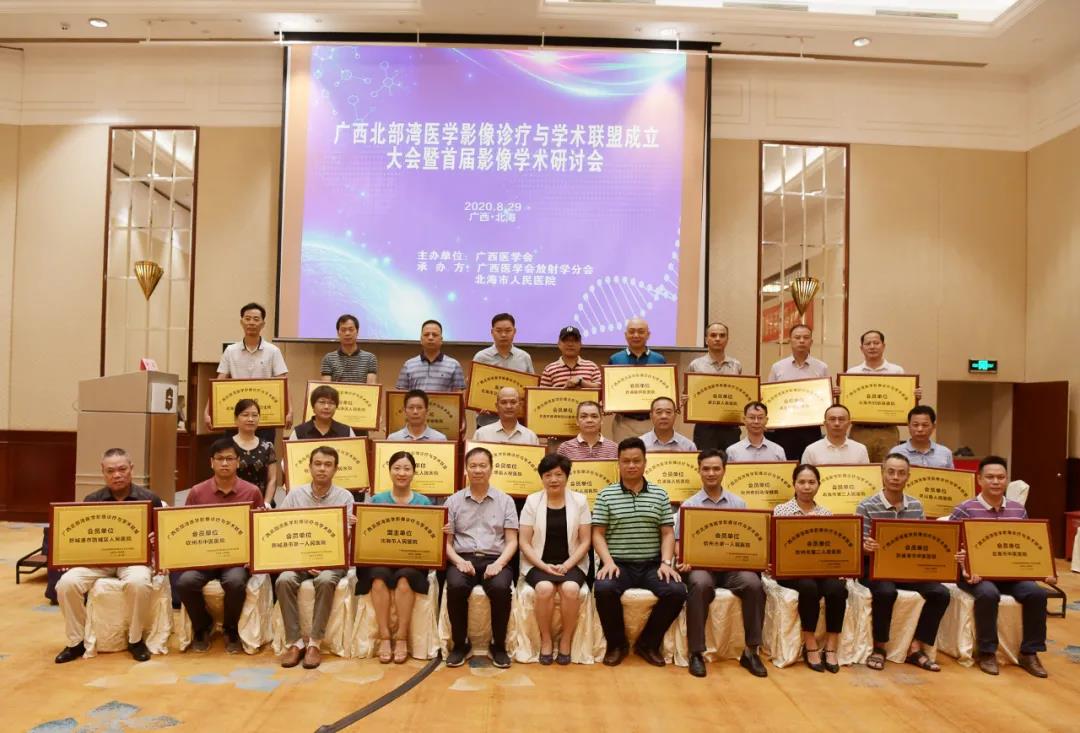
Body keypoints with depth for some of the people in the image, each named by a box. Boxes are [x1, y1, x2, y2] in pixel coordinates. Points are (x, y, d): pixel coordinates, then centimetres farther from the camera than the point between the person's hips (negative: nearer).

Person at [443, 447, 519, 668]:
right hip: (462, 559, 0)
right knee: (455, 586, -33)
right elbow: (446, 541, 8)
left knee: (501, 588, -33)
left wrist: (499, 563, -14)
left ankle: (499, 645, -10)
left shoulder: (505, 501, 10)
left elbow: (512, 541, 5)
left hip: (494, 560, 0)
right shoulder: (453, 501, 11)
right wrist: (459, 561, -12)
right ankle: (460, 644, -11)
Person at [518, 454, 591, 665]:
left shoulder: (579, 500, 3)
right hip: (538, 564, 0)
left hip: (571, 564, 0)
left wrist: (567, 565, -13)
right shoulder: (532, 501, 1)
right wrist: (544, 566, -14)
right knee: (545, 588, -32)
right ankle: (546, 640, -9)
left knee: (570, 589, -31)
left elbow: (585, 541, 2)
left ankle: (566, 640, -9)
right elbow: (525, 543, 0)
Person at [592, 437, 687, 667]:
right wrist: (608, 561, -14)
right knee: (603, 589, -33)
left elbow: (668, 533, 8)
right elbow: (598, 534, 2)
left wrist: (666, 562, -7)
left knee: (677, 591, -26)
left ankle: (649, 643, 0)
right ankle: (617, 644, -5)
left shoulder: (660, 495, 11)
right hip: (619, 564, -2)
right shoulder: (606, 495, 5)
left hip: (652, 564, 2)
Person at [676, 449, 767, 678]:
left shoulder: (738, 503, 14)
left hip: (733, 564, 2)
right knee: (700, 584, -36)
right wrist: (684, 560, -18)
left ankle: (750, 651, -17)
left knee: (753, 583, -31)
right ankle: (696, 652, -25)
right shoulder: (688, 505, 9)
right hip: (701, 564, -2)